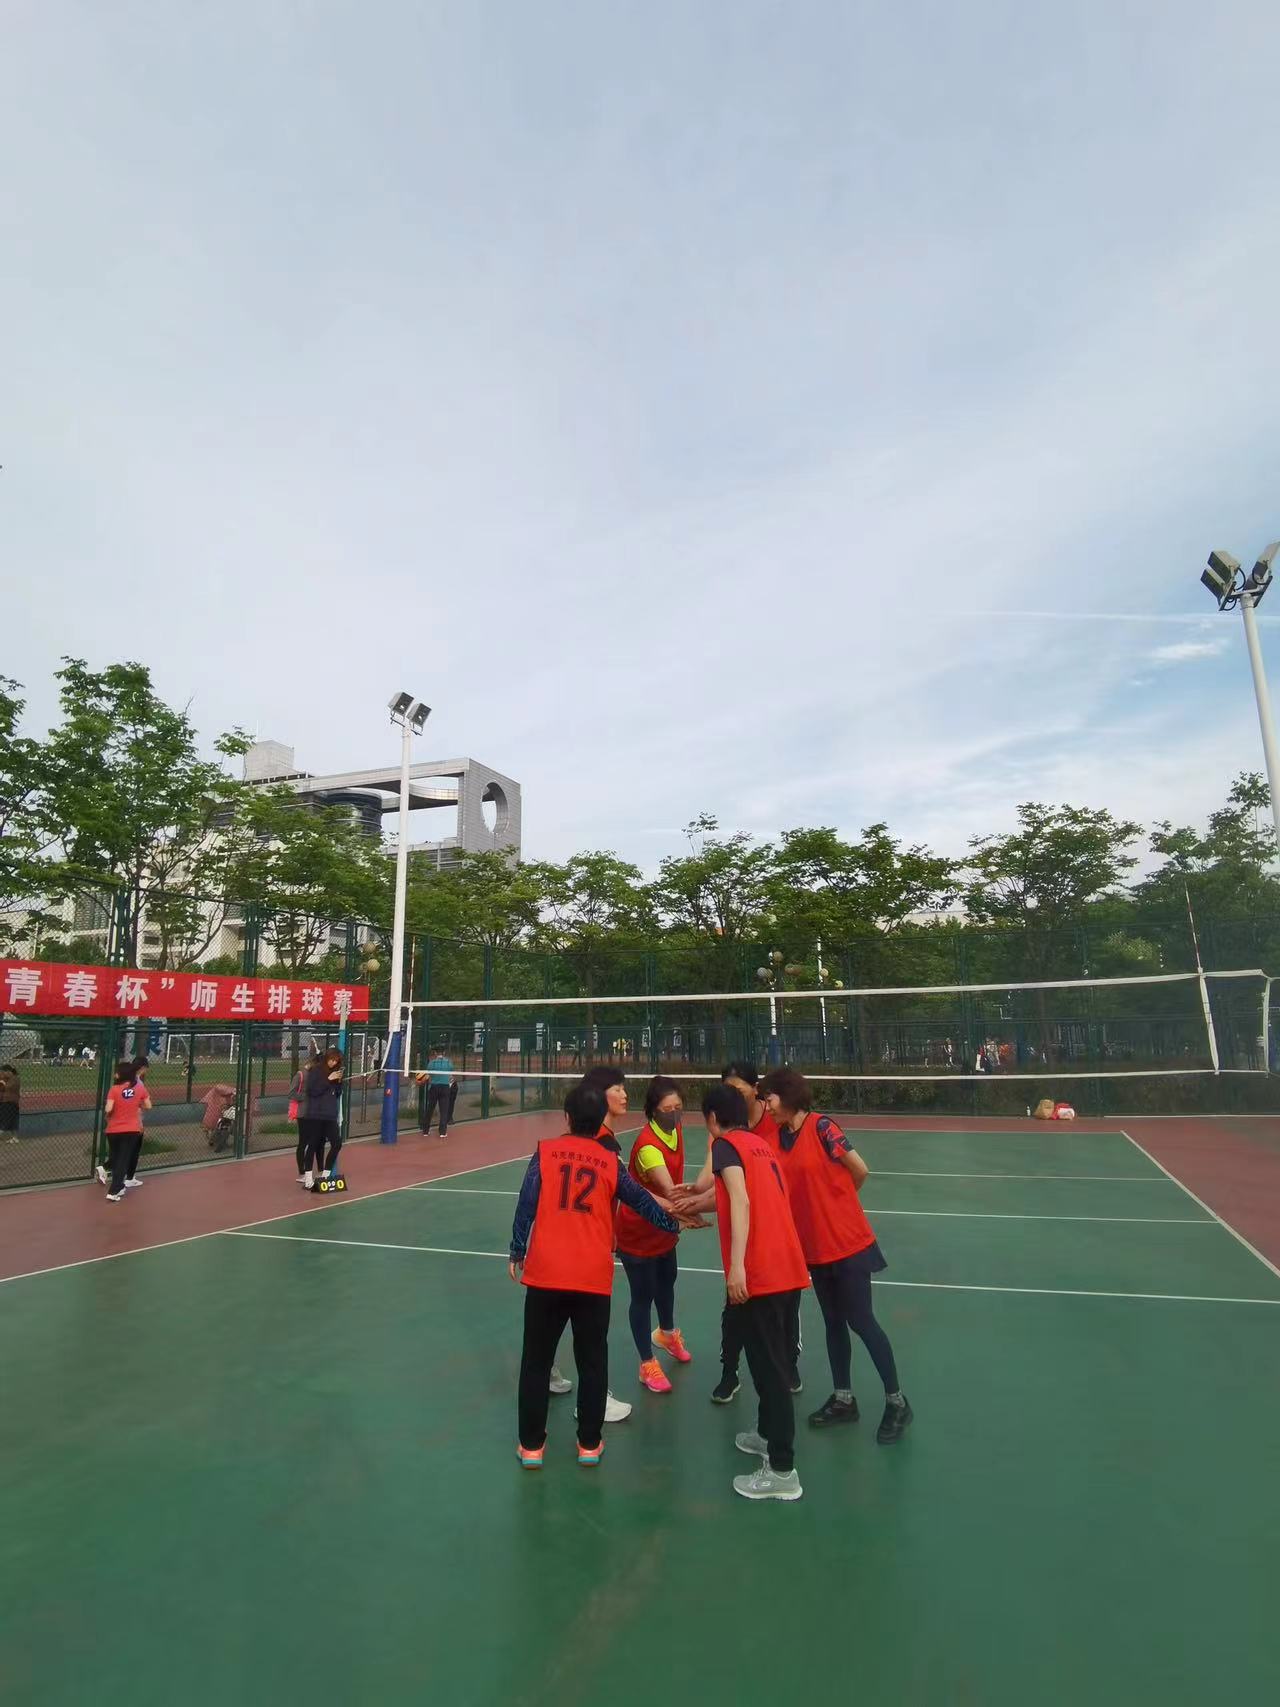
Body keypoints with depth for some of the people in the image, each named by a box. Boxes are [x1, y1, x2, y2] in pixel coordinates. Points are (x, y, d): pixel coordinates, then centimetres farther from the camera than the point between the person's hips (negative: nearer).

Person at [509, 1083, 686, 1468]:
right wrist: (674, 1224, 28)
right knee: (592, 1362, 16)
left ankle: (531, 1446, 22)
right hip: (593, 1277, 1)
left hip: (545, 1272, 0)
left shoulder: (545, 1152, -2)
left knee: (536, 1361, 14)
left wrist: (516, 1253, 8)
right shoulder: (610, 1162, 1)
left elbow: (526, 1205, -4)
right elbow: (643, 1202, 11)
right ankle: (589, 1444, 25)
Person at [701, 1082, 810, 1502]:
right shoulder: (761, 1143, 16)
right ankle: (768, 1434, 39)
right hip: (789, 1270, 8)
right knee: (775, 1361, 22)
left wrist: (737, 1265, -25)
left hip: (758, 1275, -8)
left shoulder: (725, 1145, -6)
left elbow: (742, 1203, -19)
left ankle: (782, 1471, 9)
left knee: (768, 1367, 1)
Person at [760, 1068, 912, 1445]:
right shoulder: (781, 1138, 1)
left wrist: (834, 1202, 4)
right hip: (815, 1247, 6)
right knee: (833, 1322, 16)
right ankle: (843, 1399, 32)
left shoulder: (821, 1126, -19)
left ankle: (897, 1402, 21)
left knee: (861, 1321, 3)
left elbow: (860, 1171, -12)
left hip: (847, 1243, -6)